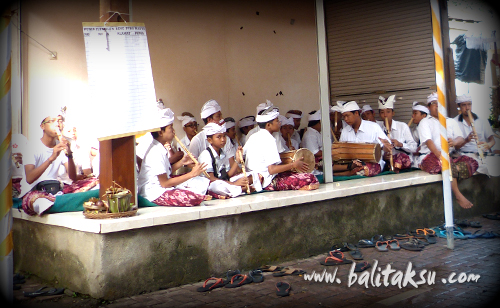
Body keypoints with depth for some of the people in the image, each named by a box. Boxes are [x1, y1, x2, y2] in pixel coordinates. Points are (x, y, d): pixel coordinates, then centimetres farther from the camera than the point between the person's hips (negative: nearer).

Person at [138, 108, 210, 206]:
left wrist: (181, 162, 6)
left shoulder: (160, 148, 13)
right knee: (196, 198, -28)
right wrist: (191, 174, -16)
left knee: (202, 182, 8)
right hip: (155, 194, -10)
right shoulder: (156, 152, -19)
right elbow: (165, 183, -20)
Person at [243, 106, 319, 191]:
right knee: (311, 179, -14)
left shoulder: (253, 137, 10)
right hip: (268, 183, -10)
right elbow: (272, 170, -22)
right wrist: (294, 165, -12)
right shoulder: (269, 140, -15)